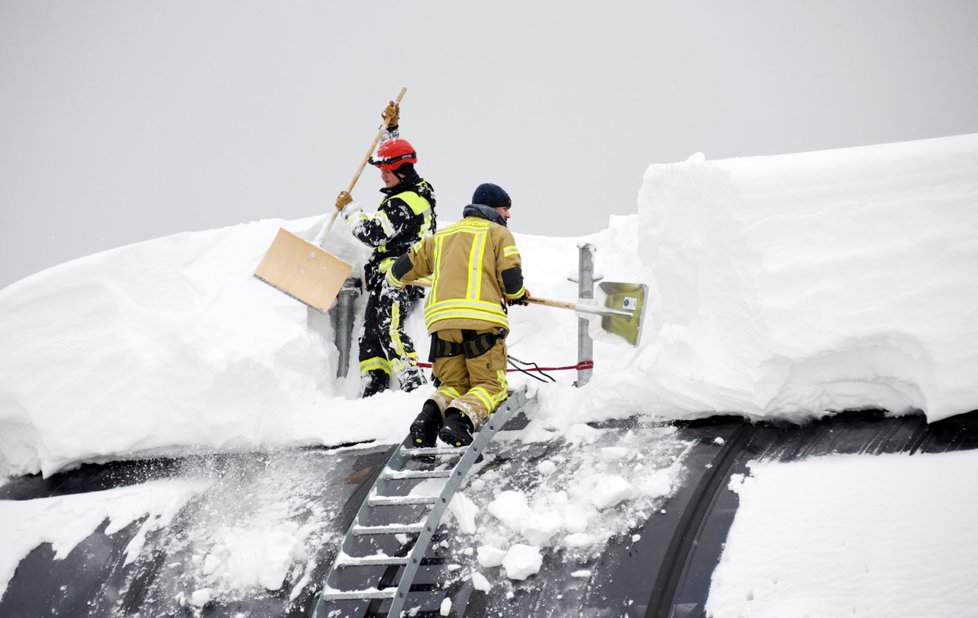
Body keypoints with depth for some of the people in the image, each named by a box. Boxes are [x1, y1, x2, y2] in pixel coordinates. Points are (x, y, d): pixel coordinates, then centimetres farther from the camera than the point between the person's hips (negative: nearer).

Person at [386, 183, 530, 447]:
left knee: (453, 384, 17)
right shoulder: (498, 232, 12)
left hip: (440, 319, 5)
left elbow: (408, 264, 33)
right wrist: (517, 295, 24)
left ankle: (431, 413, -15)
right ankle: (459, 419, -29)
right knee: (491, 385, 1)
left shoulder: (442, 236, 27)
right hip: (481, 318, -4)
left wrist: (395, 279, 56)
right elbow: (511, 279, 1)